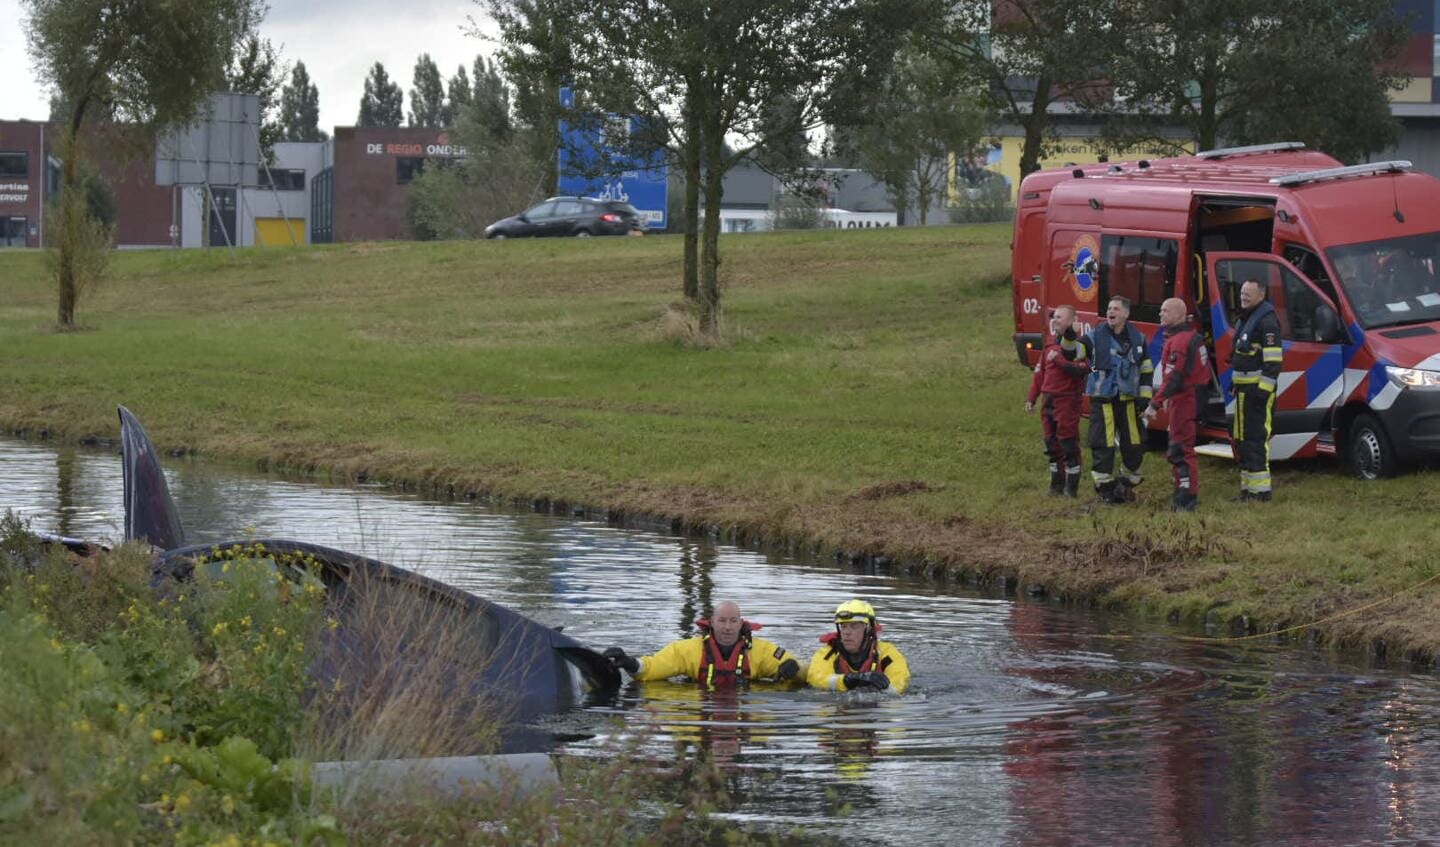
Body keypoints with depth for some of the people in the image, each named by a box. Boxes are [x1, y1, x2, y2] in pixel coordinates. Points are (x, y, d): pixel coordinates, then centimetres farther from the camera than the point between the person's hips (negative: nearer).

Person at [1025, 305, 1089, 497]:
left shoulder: (1076, 344, -9)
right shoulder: (1050, 344, 14)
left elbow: (1081, 370, -23)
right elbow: (1040, 372, 18)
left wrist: (1058, 361, -24)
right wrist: (1031, 398, 14)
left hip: (1067, 400, -8)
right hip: (1049, 400, 8)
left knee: (1069, 445, -4)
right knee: (1052, 445, 13)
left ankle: (1072, 486, 2)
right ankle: (1057, 484, 22)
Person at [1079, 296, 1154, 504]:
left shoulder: (1137, 339, 6)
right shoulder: (1095, 337, -2)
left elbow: (1146, 370, 11)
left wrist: (1145, 397, 6)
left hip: (1128, 400, 3)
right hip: (1103, 399, -3)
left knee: (1134, 443, 5)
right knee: (1103, 444, -3)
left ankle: (1127, 482, 23)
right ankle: (1105, 486, 6)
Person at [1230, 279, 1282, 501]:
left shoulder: (1266, 322, -14)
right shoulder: (1243, 319, 18)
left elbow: (1273, 362, -20)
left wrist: (1263, 389, -23)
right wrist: (1235, 383, 25)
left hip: (1258, 389, -11)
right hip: (1244, 389, 11)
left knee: (1255, 439, -13)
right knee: (1242, 438, 14)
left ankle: (1260, 488, -13)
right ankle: (1248, 486, 21)